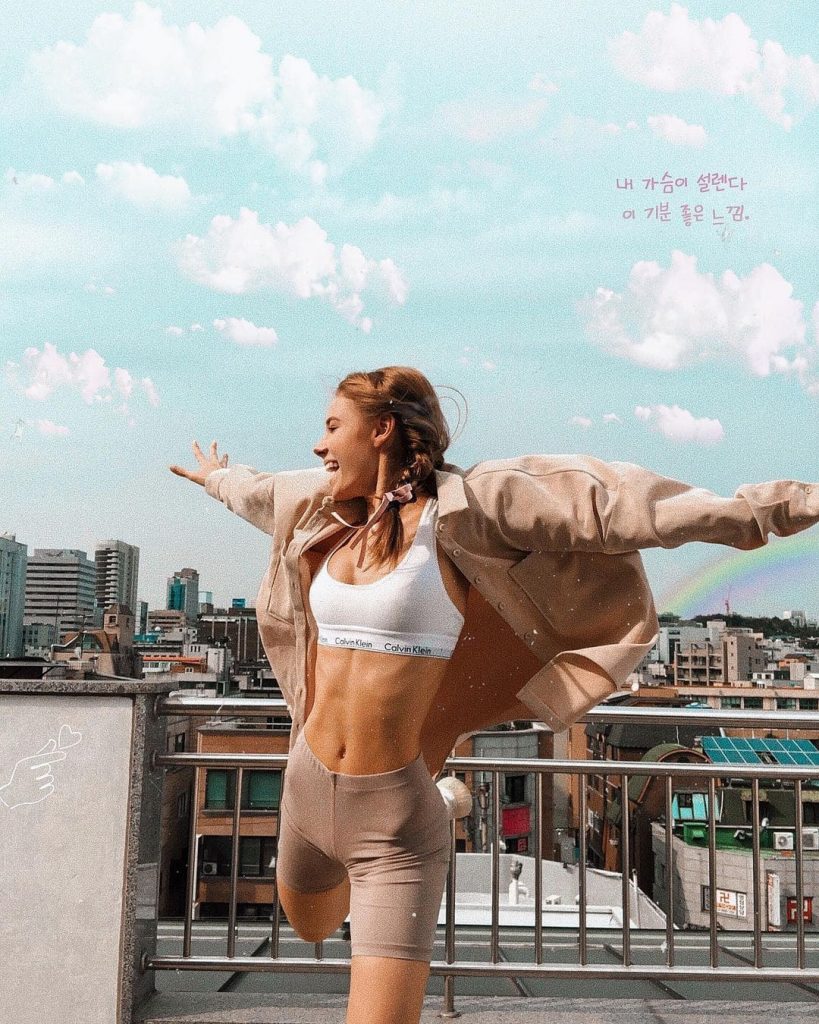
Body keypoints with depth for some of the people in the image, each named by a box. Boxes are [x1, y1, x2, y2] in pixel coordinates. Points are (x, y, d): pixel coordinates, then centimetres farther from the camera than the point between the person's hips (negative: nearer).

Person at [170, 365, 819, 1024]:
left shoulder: (458, 507, -13)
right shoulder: (323, 512, 5)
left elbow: (611, 507, -18)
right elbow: (257, 490, 28)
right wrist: (214, 475, 48)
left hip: (394, 819, -7)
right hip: (306, 787, 7)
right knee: (311, 928, 32)